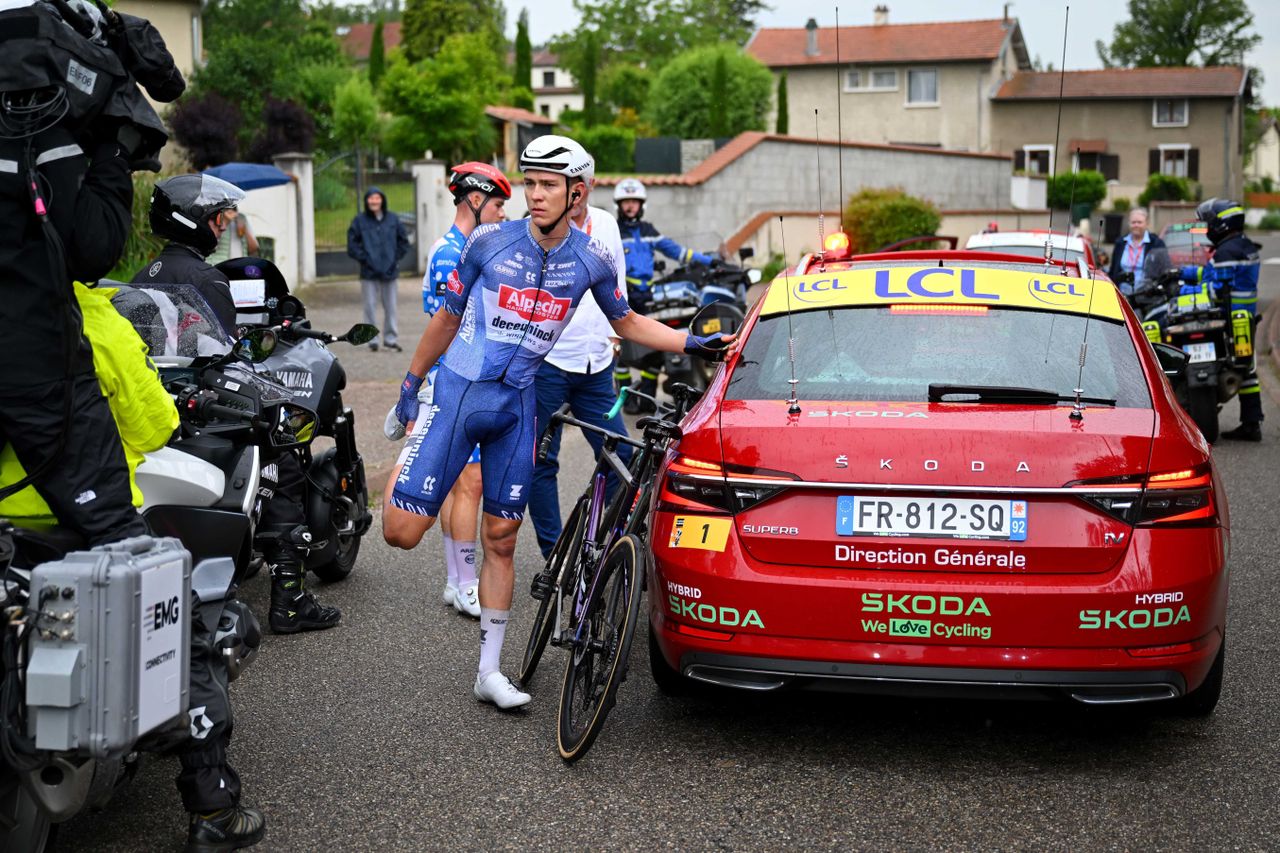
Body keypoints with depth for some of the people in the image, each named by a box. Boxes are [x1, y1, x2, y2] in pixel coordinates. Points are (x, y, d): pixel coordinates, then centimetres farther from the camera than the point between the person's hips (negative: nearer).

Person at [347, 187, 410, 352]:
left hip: (389, 271, 2)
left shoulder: (393, 219, 5)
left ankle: (390, 338, 13)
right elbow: (352, 244, 0)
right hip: (369, 272, -2)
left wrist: (395, 258, 2)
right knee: (370, 306, 0)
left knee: (390, 306, 6)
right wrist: (364, 258, -8)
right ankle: (372, 339, 7)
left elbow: (403, 241, 12)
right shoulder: (359, 221, -1)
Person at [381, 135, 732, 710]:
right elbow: (448, 317, 5)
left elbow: (626, 322, 15)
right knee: (402, 531, -9)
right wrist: (411, 382, 11)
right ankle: (405, 465, 28)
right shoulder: (489, 242, -7)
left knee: (501, 540, 5)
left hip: (516, 405, 2)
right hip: (458, 391, -2)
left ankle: (490, 672, 15)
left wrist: (691, 343, 2)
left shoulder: (591, 259, -1)